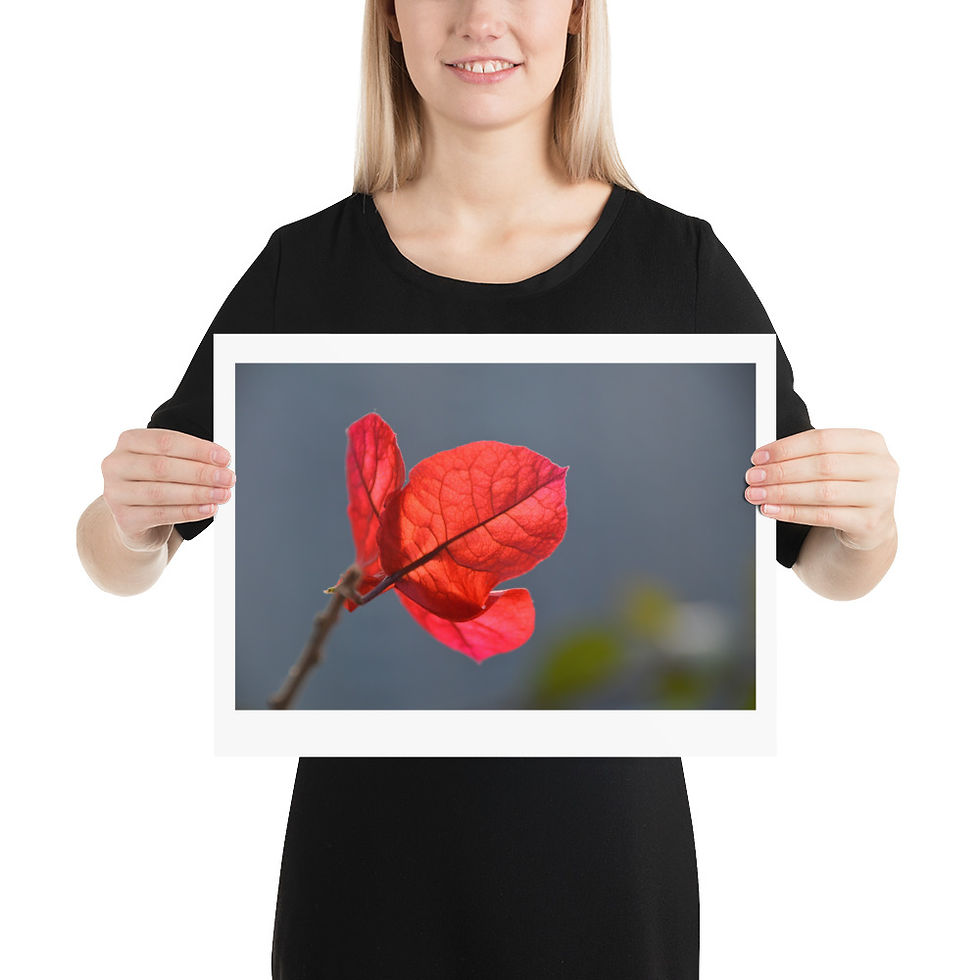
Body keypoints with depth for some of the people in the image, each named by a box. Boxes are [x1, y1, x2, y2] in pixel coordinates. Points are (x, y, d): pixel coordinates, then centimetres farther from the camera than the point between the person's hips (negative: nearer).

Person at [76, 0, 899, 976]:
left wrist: (868, 525, -21)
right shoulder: (307, 265, -4)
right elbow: (117, 566, 1)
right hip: (369, 849, 1)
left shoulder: (678, 261, -5)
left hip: (604, 853, 0)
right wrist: (128, 516, -22)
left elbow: (826, 566, 2)